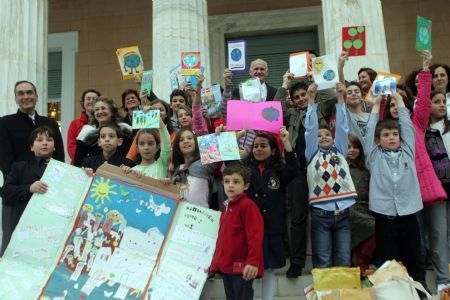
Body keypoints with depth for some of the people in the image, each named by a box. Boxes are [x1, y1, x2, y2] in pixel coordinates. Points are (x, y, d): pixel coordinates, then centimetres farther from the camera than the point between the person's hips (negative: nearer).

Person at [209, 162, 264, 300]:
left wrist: (253, 262, -22)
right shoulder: (226, 206, 16)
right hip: (226, 266, 8)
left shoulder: (248, 205, -10)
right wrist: (216, 262, 21)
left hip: (242, 268, -8)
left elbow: (255, 235, -17)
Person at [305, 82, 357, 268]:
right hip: (320, 215, -2)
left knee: (343, 262, 5)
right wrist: (311, 100, 0)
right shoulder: (312, 154, 10)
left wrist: (340, 98, 3)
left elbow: (342, 126, 7)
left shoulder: (340, 152, 15)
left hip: (342, 214, 2)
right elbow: (310, 128, 4)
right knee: (322, 263, 3)